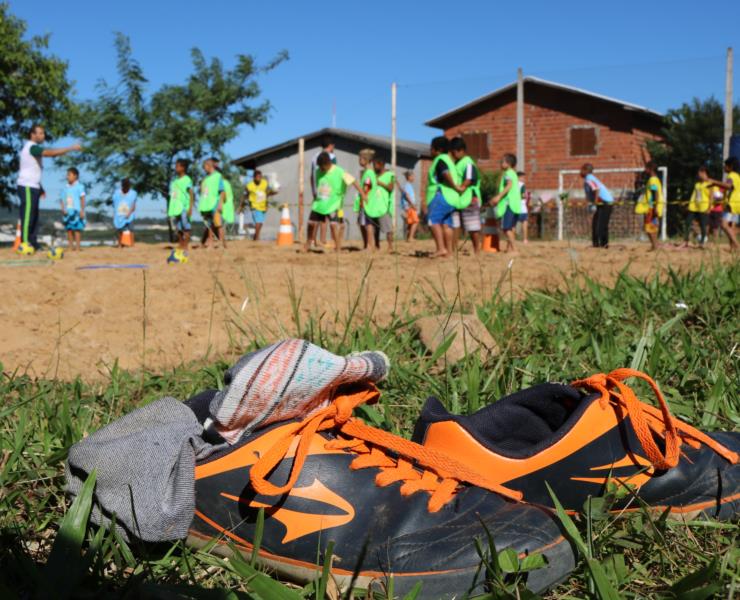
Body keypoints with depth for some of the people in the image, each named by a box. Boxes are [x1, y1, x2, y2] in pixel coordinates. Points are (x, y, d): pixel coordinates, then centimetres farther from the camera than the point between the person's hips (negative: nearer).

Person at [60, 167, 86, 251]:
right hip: (67, 212, 5)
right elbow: (62, 199, 12)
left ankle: (77, 247, -2)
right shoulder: (65, 188, 11)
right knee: (69, 229, 4)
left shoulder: (79, 187, -2)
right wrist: (63, 209, -3)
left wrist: (82, 210, -9)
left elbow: (82, 199, -4)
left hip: (76, 211, -5)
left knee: (77, 229, -5)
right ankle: (71, 247, 10)